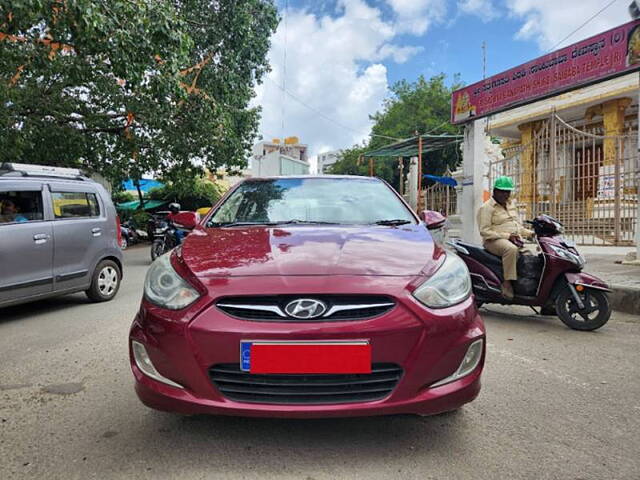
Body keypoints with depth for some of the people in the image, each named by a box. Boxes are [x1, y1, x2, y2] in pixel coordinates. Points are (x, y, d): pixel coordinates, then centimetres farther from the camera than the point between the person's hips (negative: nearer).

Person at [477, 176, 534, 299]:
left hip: (514, 239, 8)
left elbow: (517, 224, 28)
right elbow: (484, 231, -14)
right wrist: (507, 236, -20)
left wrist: (529, 233, 8)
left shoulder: (511, 204, 21)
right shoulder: (486, 207, -5)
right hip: (495, 241, -8)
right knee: (511, 249, -37)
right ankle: (507, 282, -35)